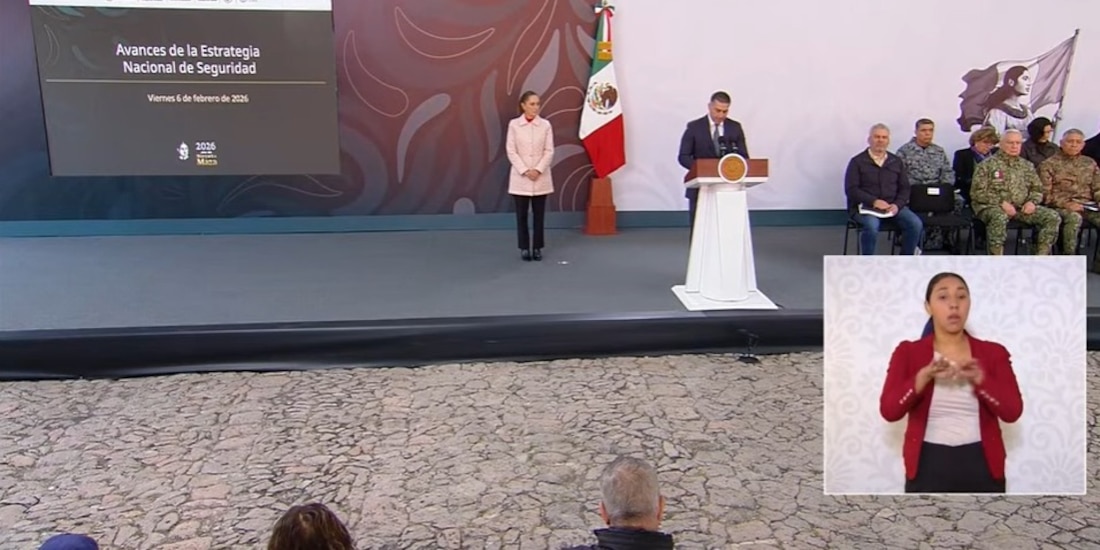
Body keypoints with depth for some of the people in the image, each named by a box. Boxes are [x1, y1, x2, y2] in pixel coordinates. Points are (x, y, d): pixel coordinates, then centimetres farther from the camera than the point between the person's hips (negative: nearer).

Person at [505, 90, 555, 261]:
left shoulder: (545, 125, 0)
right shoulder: (514, 124, -3)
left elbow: (549, 151, -1)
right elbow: (511, 151, -4)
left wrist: (538, 170, -13)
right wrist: (525, 170, -13)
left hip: (541, 176, 1)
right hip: (520, 176, -1)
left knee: (539, 214, 5)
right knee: (522, 214, 4)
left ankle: (537, 248, 15)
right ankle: (524, 248, 14)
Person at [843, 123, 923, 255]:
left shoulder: (896, 162, 15)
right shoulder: (857, 161, 1)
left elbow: (905, 189, 12)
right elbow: (851, 190, -7)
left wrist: (897, 205, -10)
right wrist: (874, 201, -19)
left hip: (892, 206, 4)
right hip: (865, 206, -4)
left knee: (916, 223, -20)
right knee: (872, 225, -36)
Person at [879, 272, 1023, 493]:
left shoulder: (993, 353, 7)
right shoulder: (908, 352, 3)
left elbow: (1013, 411, -4)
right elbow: (888, 410, -9)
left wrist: (980, 379, -20)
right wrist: (923, 377, -24)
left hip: (981, 468, 2)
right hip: (928, 467, -1)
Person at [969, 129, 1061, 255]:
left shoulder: (1027, 166, 18)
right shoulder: (987, 165, 2)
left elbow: (1037, 189, 23)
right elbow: (977, 192, -5)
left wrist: (1032, 201, -1)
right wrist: (1001, 202, -17)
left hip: (1021, 207, 5)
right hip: (992, 207, -5)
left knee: (1053, 216, -16)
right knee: (999, 217, -40)